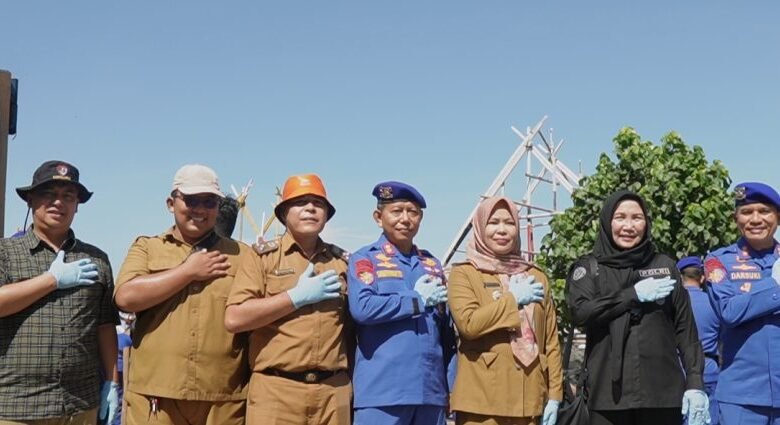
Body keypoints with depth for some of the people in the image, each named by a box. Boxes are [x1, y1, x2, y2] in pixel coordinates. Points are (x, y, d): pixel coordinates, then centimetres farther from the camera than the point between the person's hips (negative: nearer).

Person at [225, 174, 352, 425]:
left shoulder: (342, 261, 14)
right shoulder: (263, 256, 4)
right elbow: (234, 319, -8)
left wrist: (352, 383, 11)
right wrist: (297, 296, -8)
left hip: (333, 390, 3)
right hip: (276, 389, -3)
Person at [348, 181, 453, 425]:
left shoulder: (432, 264, 17)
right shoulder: (365, 259, 2)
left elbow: (446, 329, 18)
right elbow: (361, 308, -17)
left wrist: (450, 386, 12)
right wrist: (418, 299, -7)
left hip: (430, 391, 5)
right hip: (381, 391, -5)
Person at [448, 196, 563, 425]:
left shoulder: (536, 277, 18)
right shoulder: (464, 273, 5)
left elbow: (552, 342, 14)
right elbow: (468, 322, -14)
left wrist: (554, 394, 6)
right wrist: (513, 299, -6)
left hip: (529, 398, 4)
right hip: (482, 400, -4)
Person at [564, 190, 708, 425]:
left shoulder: (664, 266, 13)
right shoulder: (588, 268, 9)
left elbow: (685, 328, 8)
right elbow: (580, 312, -9)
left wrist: (695, 382, -1)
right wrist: (634, 294, -7)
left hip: (662, 392, 1)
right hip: (610, 393, -1)